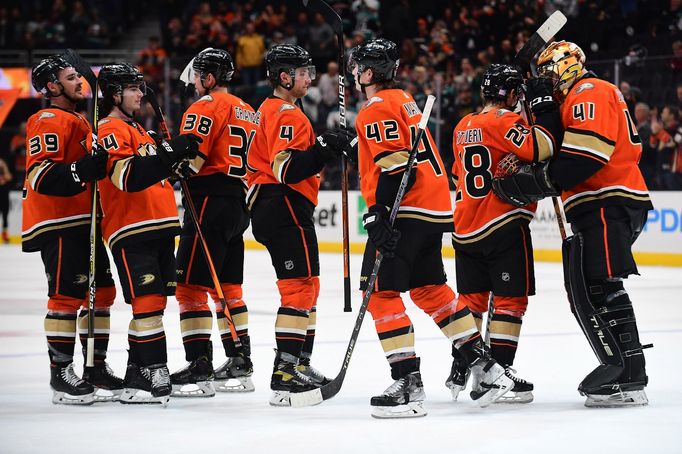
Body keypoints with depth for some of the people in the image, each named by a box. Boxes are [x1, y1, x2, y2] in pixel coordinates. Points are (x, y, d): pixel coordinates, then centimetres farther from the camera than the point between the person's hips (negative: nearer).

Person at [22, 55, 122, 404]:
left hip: (84, 223, 10)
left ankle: (96, 368, 19)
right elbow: (41, 176, -22)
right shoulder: (49, 122, -11)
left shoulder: (79, 122, 22)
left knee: (101, 292, 11)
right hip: (59, 225, -10)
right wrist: (83, 169, -33)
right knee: (67, 296, -10)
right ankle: (60, 374, -5)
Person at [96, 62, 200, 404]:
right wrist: (170, 153, -28)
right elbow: (129, 177, -24)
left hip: (159, 228, 10)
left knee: (154, 304, 10)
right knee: (148, 302, -14)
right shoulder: (110, 131, -9)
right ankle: (156, 375, -14)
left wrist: (180, 161, 16)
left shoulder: (137, 130, 22)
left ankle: (138, 375, 15)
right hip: (131, 231, -10)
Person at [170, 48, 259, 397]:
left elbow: (191, 158, -18)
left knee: (191, 285, -9)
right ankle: (240, 366, 18)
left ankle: (199, 368, -14)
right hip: (238, 204, 9)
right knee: (227, 287, 16)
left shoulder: (207, 106, -7)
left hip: (210, 201, -9)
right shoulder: (248, 112, 20)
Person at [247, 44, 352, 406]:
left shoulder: (270, 110, 20)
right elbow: (287, 169, -23)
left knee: (304, 287, 16)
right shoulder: (287, 115, -13)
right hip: (286, 208, -11)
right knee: (301, 285, -13)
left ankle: (299, 364, 21)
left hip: (268, 209, 11)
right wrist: (324, 148, -25)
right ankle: (286, 374, -17)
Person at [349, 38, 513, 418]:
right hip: (436, 208, 10)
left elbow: (395, 165, -20)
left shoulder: (378, 108, -10)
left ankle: (408, 385, -13)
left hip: (406, 211, -10)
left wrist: (379, 214, -22)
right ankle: (485, 367, 18)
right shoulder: (404, 100, 20)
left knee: (381, 291, -7)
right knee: (430, 289, 19)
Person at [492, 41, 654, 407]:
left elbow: (584, 157, -21)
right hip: (597, 209, 11)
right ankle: (620, 367, 9)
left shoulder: (590, 93, -7)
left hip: (609, 206, -11)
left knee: (597, 288, -17)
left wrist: (531, 182, -19)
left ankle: (627, 375, -19)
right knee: (582, 291, 9)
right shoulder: (573, 102, 27)